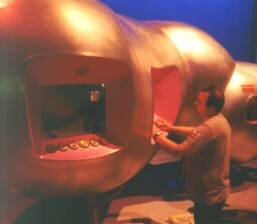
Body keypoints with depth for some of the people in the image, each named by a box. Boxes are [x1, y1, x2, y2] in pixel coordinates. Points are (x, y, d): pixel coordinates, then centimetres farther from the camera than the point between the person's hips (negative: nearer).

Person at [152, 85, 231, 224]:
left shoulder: (210, 127, -32)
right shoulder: (218, 119, 1)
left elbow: (177, 151, -34)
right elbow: (197, 132, 18)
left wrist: (155, 134, -22)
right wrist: (172, 128, 9)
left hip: (209, 196, -9)